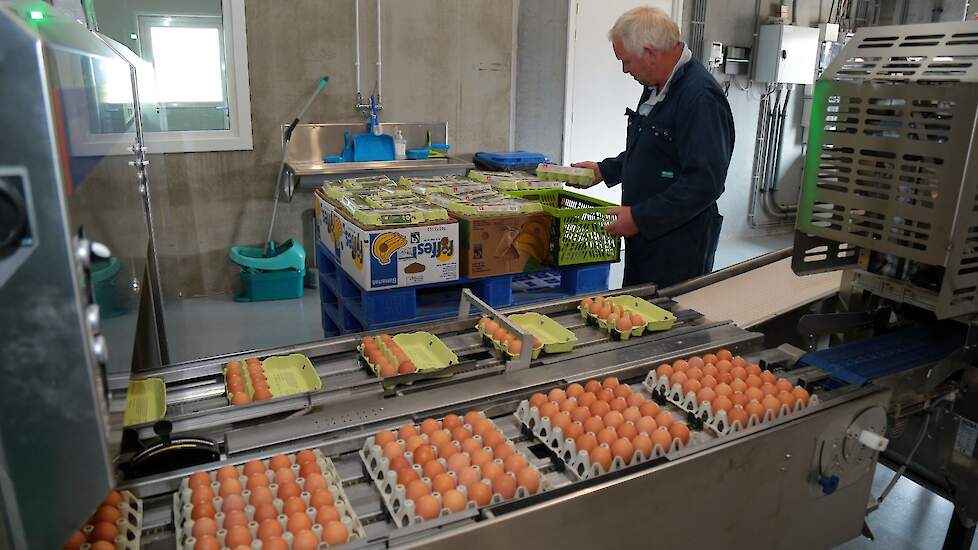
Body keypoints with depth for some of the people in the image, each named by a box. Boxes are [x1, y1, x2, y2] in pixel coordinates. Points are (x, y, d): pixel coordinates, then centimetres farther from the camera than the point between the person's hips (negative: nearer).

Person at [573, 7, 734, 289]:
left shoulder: (701, 99, -22)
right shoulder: (656, 88, 9)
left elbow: (705, 183, -26)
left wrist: (639, 218, -23)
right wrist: (605, 170, 14)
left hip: (679, 244, -9)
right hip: (643, 234, 9)